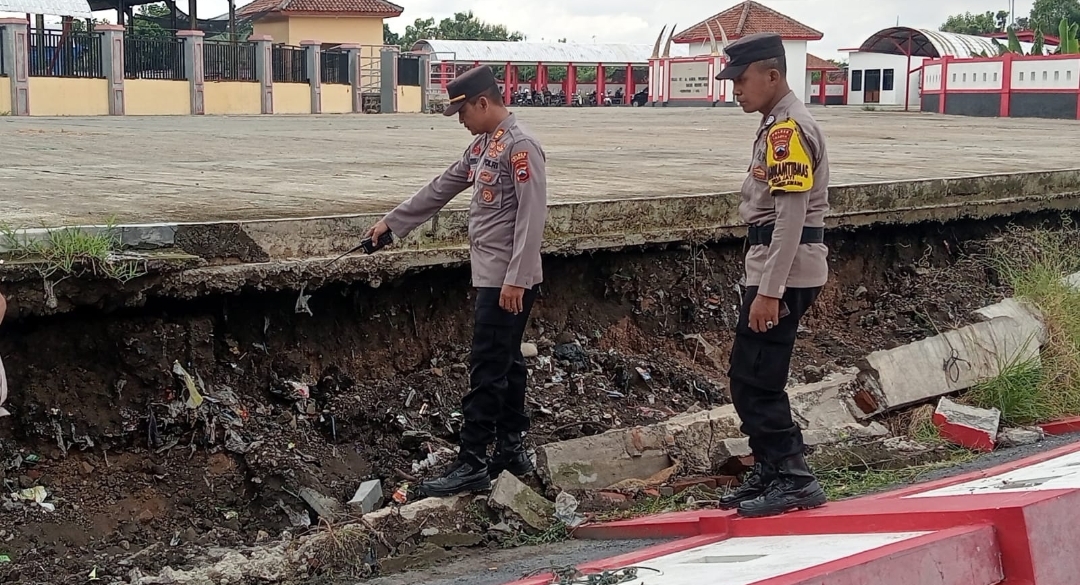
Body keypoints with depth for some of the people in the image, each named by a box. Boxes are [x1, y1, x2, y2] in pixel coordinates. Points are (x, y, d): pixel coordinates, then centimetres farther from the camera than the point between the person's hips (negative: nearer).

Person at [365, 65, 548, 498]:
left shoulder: (520, 146, -16)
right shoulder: (483, 145, 14)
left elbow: (532, 216, -20)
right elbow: (441, 188, 23)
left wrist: (516, 279, -23)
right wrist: (392, 222, 26)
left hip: (507, 280, -9)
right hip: (491, 277, 9)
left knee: (487, 371, -7)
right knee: (505, 364, 14)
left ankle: (472, 466, -5)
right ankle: (511, 450, 23)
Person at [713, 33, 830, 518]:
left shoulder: (788, 128, -16)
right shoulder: (777, 124, 16)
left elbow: (791, 217, -22)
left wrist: (769, 292, -24)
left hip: (786, 270, -10)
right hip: (775, 269, 10)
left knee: (755, 379, -8)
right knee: (749, 376, 14)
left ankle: (793, 479, -1)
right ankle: (769, 473, 22)